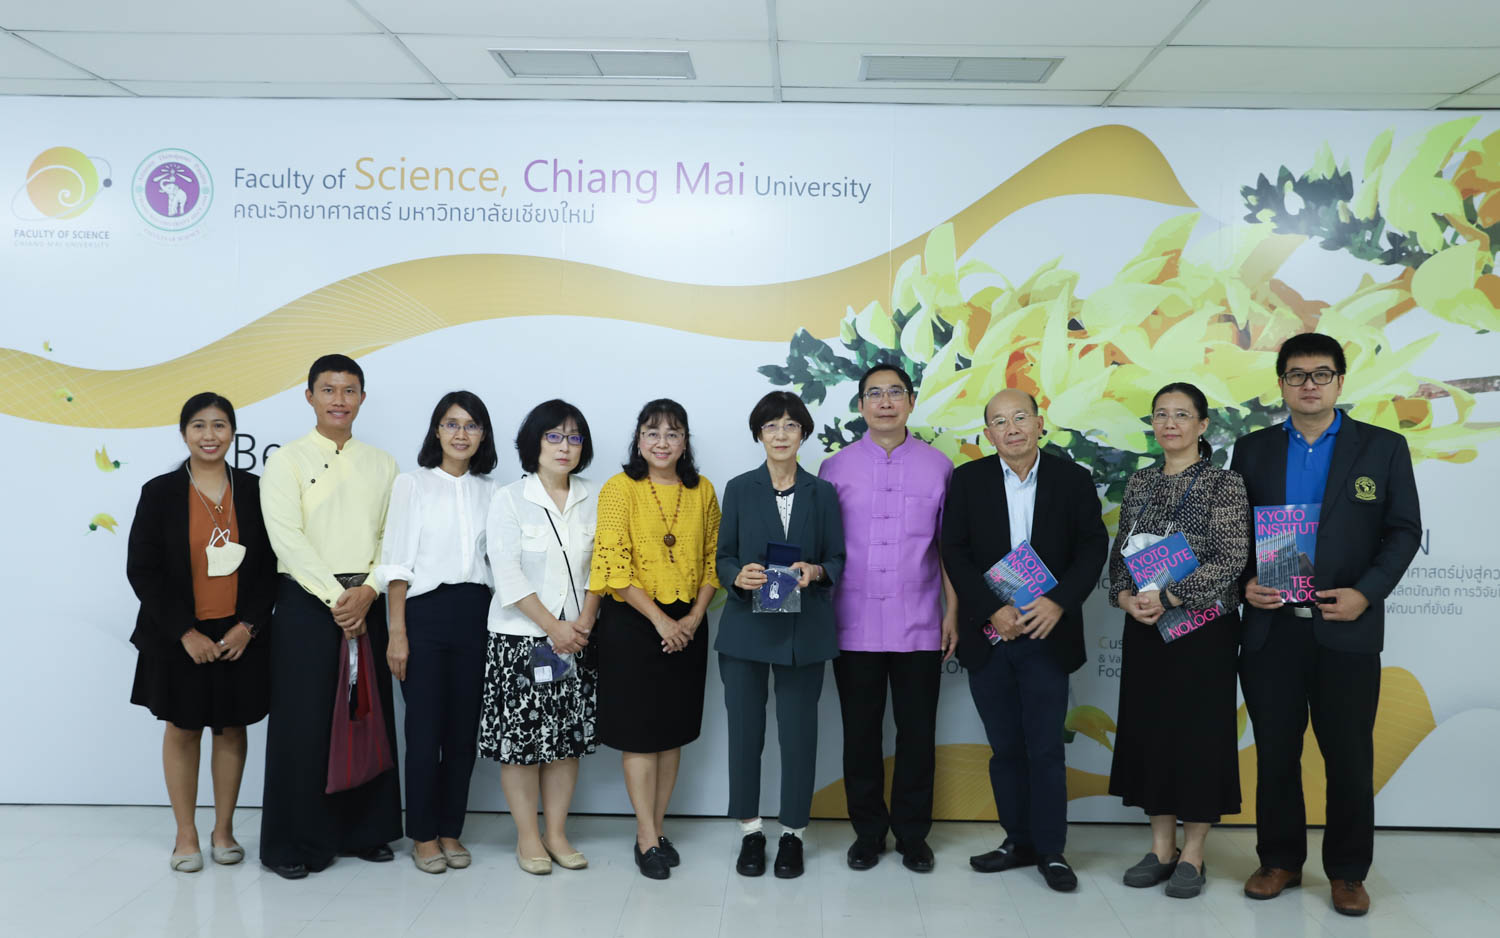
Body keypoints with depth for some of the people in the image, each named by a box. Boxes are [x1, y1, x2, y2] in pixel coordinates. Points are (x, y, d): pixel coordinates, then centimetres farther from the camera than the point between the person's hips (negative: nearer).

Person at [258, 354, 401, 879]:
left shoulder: (381, 465, 11)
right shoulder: (287, 462, 0)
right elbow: (288, 540, -10)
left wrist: (368, 592, -10)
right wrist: (336, 598, -15)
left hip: (366, 604, 4)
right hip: (307, 602, -3)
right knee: (303, 721, -1)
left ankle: (363, 830, 19)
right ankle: (293, 842, 11)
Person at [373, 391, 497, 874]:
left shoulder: (490, 492, 11)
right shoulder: (412, 484, 2)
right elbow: (397, 562, -2)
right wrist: (397, 633, -7)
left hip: (475, 614, 3)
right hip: (425, 612, -3)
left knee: (464, 729, 6)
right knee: (425, 730, 0)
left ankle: (451, 830, 20)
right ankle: (423, 836, 15)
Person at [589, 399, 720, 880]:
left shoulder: (702, 491, 6)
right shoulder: (620, 489, -6)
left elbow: (713, 559, 7)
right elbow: (614, 565, -12)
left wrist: (694, 617, -6)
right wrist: (660, 620, -15)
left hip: (686, 627, 4)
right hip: (632, 623, -4)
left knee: (673, 730, 10)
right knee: (639, 731, 1)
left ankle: (656, 829, 22)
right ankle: (647, 838, 11)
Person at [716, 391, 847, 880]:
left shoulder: (823, 493, 7)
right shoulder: (739, 489, 6)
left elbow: (837, 559, 7)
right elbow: (724, 556, 6)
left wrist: (815, 571, -15)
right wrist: (739, 576, -16)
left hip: (804, 631, 0)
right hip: (746, 625, 0)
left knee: (799, 730, 3)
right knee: (745, 729, 3)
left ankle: (793, 834, 17)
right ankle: (750, 832, 18)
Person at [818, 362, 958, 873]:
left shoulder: (938, 466, 4)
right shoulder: (836, 467, 4)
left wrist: (952, 613, 2)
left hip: (919, 627, 0)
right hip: (854, 627, 0)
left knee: (917, 733, 7)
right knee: (861, 733, 8)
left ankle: (912, 834, 21)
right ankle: (868, 830, 22)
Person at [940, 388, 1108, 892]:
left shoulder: (1073, 479, 2)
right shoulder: (968, 480, 2)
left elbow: (1093, 546, -1)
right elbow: (955, 552, -2)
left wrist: (1058, 602, -15)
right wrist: (993, 610, -13)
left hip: (1046, 635, -1)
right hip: (988, 635, 1)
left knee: (1046, 748, 2)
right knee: (1005, 747, 10)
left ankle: (1051, 850, 15)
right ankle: (1020, 841, 24)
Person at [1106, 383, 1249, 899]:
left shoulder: (1224, 483, -7)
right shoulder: (1140, 482, 9)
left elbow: (1233, 559, -14)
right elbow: (1120, 551, 11)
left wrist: (1169, 596, -20)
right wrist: (1125, 595, -8)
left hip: (1203, 628, -5)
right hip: (1144, 628, 5)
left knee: (1199, 733, 2)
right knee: (1149, 730, 9)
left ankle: (1193, 856, 16)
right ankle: (1161, 848, 23)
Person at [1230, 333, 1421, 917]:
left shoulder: (1383, 448, 3)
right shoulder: (1253, 450, 7)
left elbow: (1404, 532, 1)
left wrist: (1367, 592, -13)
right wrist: (1244, 582, -9)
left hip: (1346, 628, -1)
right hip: (1271, 627, 2)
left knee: (1349, 757, 7)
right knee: (1275, 753, 9)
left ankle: (1348, 872, 22)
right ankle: (1280, 861, 24)